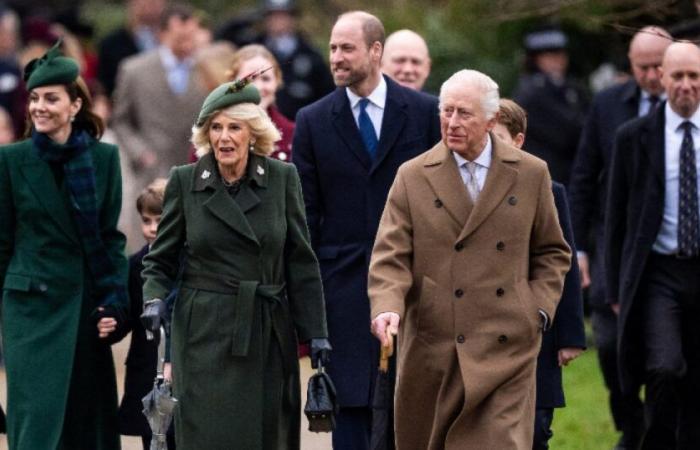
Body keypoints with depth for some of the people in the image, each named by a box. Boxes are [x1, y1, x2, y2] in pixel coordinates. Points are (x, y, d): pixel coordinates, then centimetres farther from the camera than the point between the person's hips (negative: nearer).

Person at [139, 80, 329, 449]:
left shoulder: (282, 178, 1)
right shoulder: (184, 182, 0)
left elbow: (301, 262, 5)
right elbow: (160, 260, 7)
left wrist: (316, 332, 2)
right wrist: (154, 300, -13)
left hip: (268, 334, 1)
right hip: (205, 334, -1)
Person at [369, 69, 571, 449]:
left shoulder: (531, 175, 7)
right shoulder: (412, 177, 4)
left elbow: (552, 252, 15)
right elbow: (390, 257, -2)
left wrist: (540, 308, 0)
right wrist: (386, 308, -20)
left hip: (507, 350, 0)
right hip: (432, 353, 1)